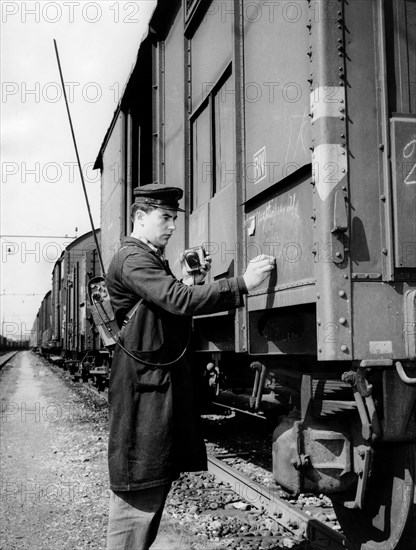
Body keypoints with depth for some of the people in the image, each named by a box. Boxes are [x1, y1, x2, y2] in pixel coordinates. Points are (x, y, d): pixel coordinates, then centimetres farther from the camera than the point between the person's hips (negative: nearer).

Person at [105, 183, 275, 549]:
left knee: (160, 476, 16)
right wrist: (243, 284, -28)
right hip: (146, 382, -10)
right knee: (139, 489, -5)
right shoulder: (133, 259, -13)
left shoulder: (153, 259, 20)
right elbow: (179, 301, -27)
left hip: (167, 377, 10)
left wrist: (189, 281, 3)